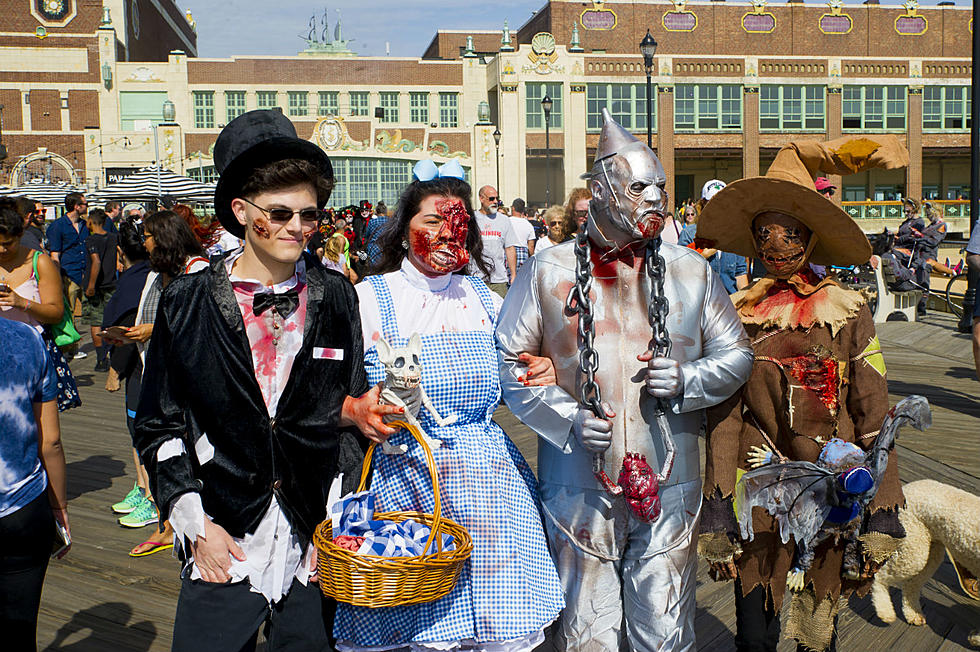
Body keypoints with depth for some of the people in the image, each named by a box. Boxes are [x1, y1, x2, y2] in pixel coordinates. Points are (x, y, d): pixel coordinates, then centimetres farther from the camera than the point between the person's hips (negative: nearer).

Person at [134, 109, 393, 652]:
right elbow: (158, 426, 3)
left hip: (317, 544, 1)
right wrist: (197, 526, -3)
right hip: (223, 544, -1)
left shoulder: (335, 297, 3)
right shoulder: (187, 302, 0)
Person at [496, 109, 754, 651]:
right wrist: (567, 419, -10)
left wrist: (688, 380, -8)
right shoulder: (547, 272, 0)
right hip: (580, 484, -1)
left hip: (669, 484, 2)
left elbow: (737, 353, 13)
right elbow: (509, 360, 2)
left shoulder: (690, 272, 7)